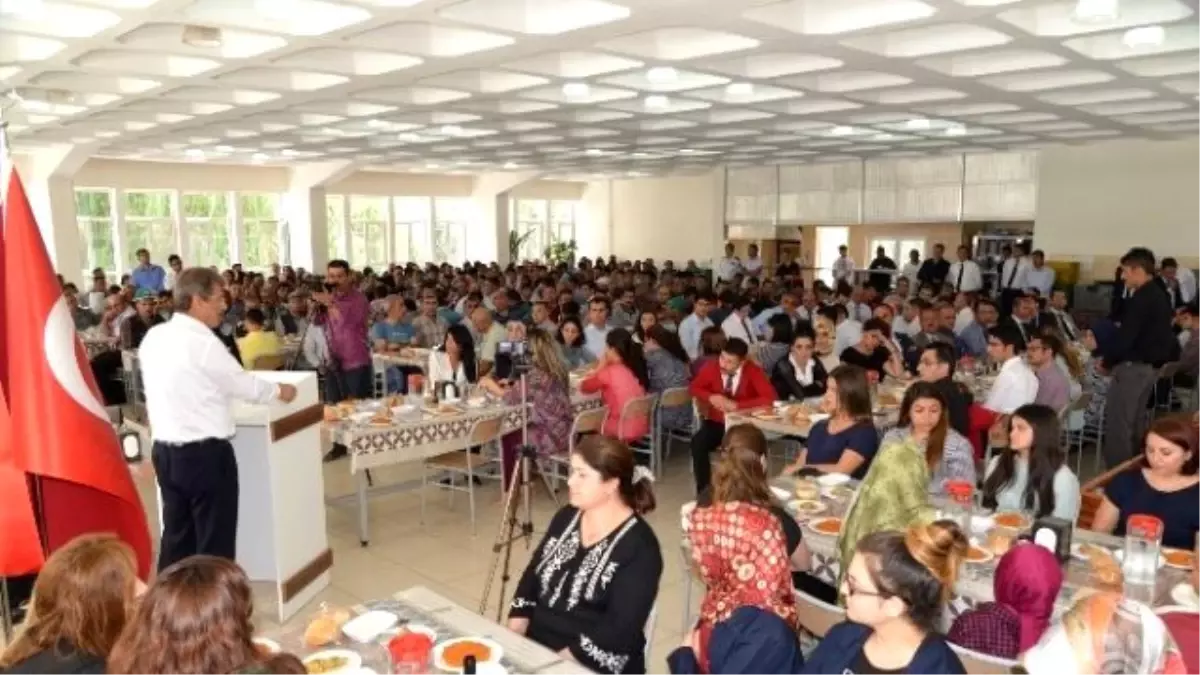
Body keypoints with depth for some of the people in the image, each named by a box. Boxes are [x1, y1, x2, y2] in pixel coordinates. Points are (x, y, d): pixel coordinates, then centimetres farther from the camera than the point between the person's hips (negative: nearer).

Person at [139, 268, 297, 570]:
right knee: (215, 541, 4)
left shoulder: (153, 337, 5)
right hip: (205, 454, -8)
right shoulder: (203, 342, -17)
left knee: (176, 536, 17)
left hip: (165, 450, 8)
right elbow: (244, 384, -7)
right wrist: (280, 391, 11)